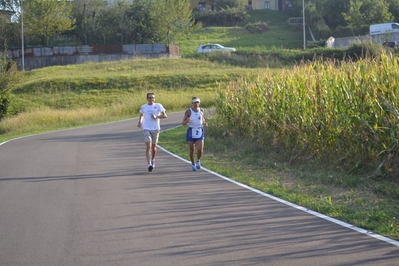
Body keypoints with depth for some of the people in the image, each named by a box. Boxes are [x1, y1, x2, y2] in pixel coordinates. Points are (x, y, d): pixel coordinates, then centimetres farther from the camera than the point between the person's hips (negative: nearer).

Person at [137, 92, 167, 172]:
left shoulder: (158, 106, -2)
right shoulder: (143, 107, 5)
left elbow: (164, 115, -5)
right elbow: (141, 115, 23)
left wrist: (156, 117, -19)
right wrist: (140, 122, 4)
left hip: (155, 129, 0)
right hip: (146, 129, 0)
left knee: (153, 146, 12)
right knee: (148, 146, -12)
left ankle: (153, 160, 39)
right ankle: (149, 164, -16)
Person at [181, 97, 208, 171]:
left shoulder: (201, 110, 4)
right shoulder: (188, 111, -8)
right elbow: (183, 123, -6)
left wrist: (204, 123, 3)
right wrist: (187, 121, -28)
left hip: (200, 132, 2)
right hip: (191, 132, -2)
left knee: (200, 149, -10)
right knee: (191, 150, 5)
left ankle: (198, 161, 20)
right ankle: (193, 164, 27)